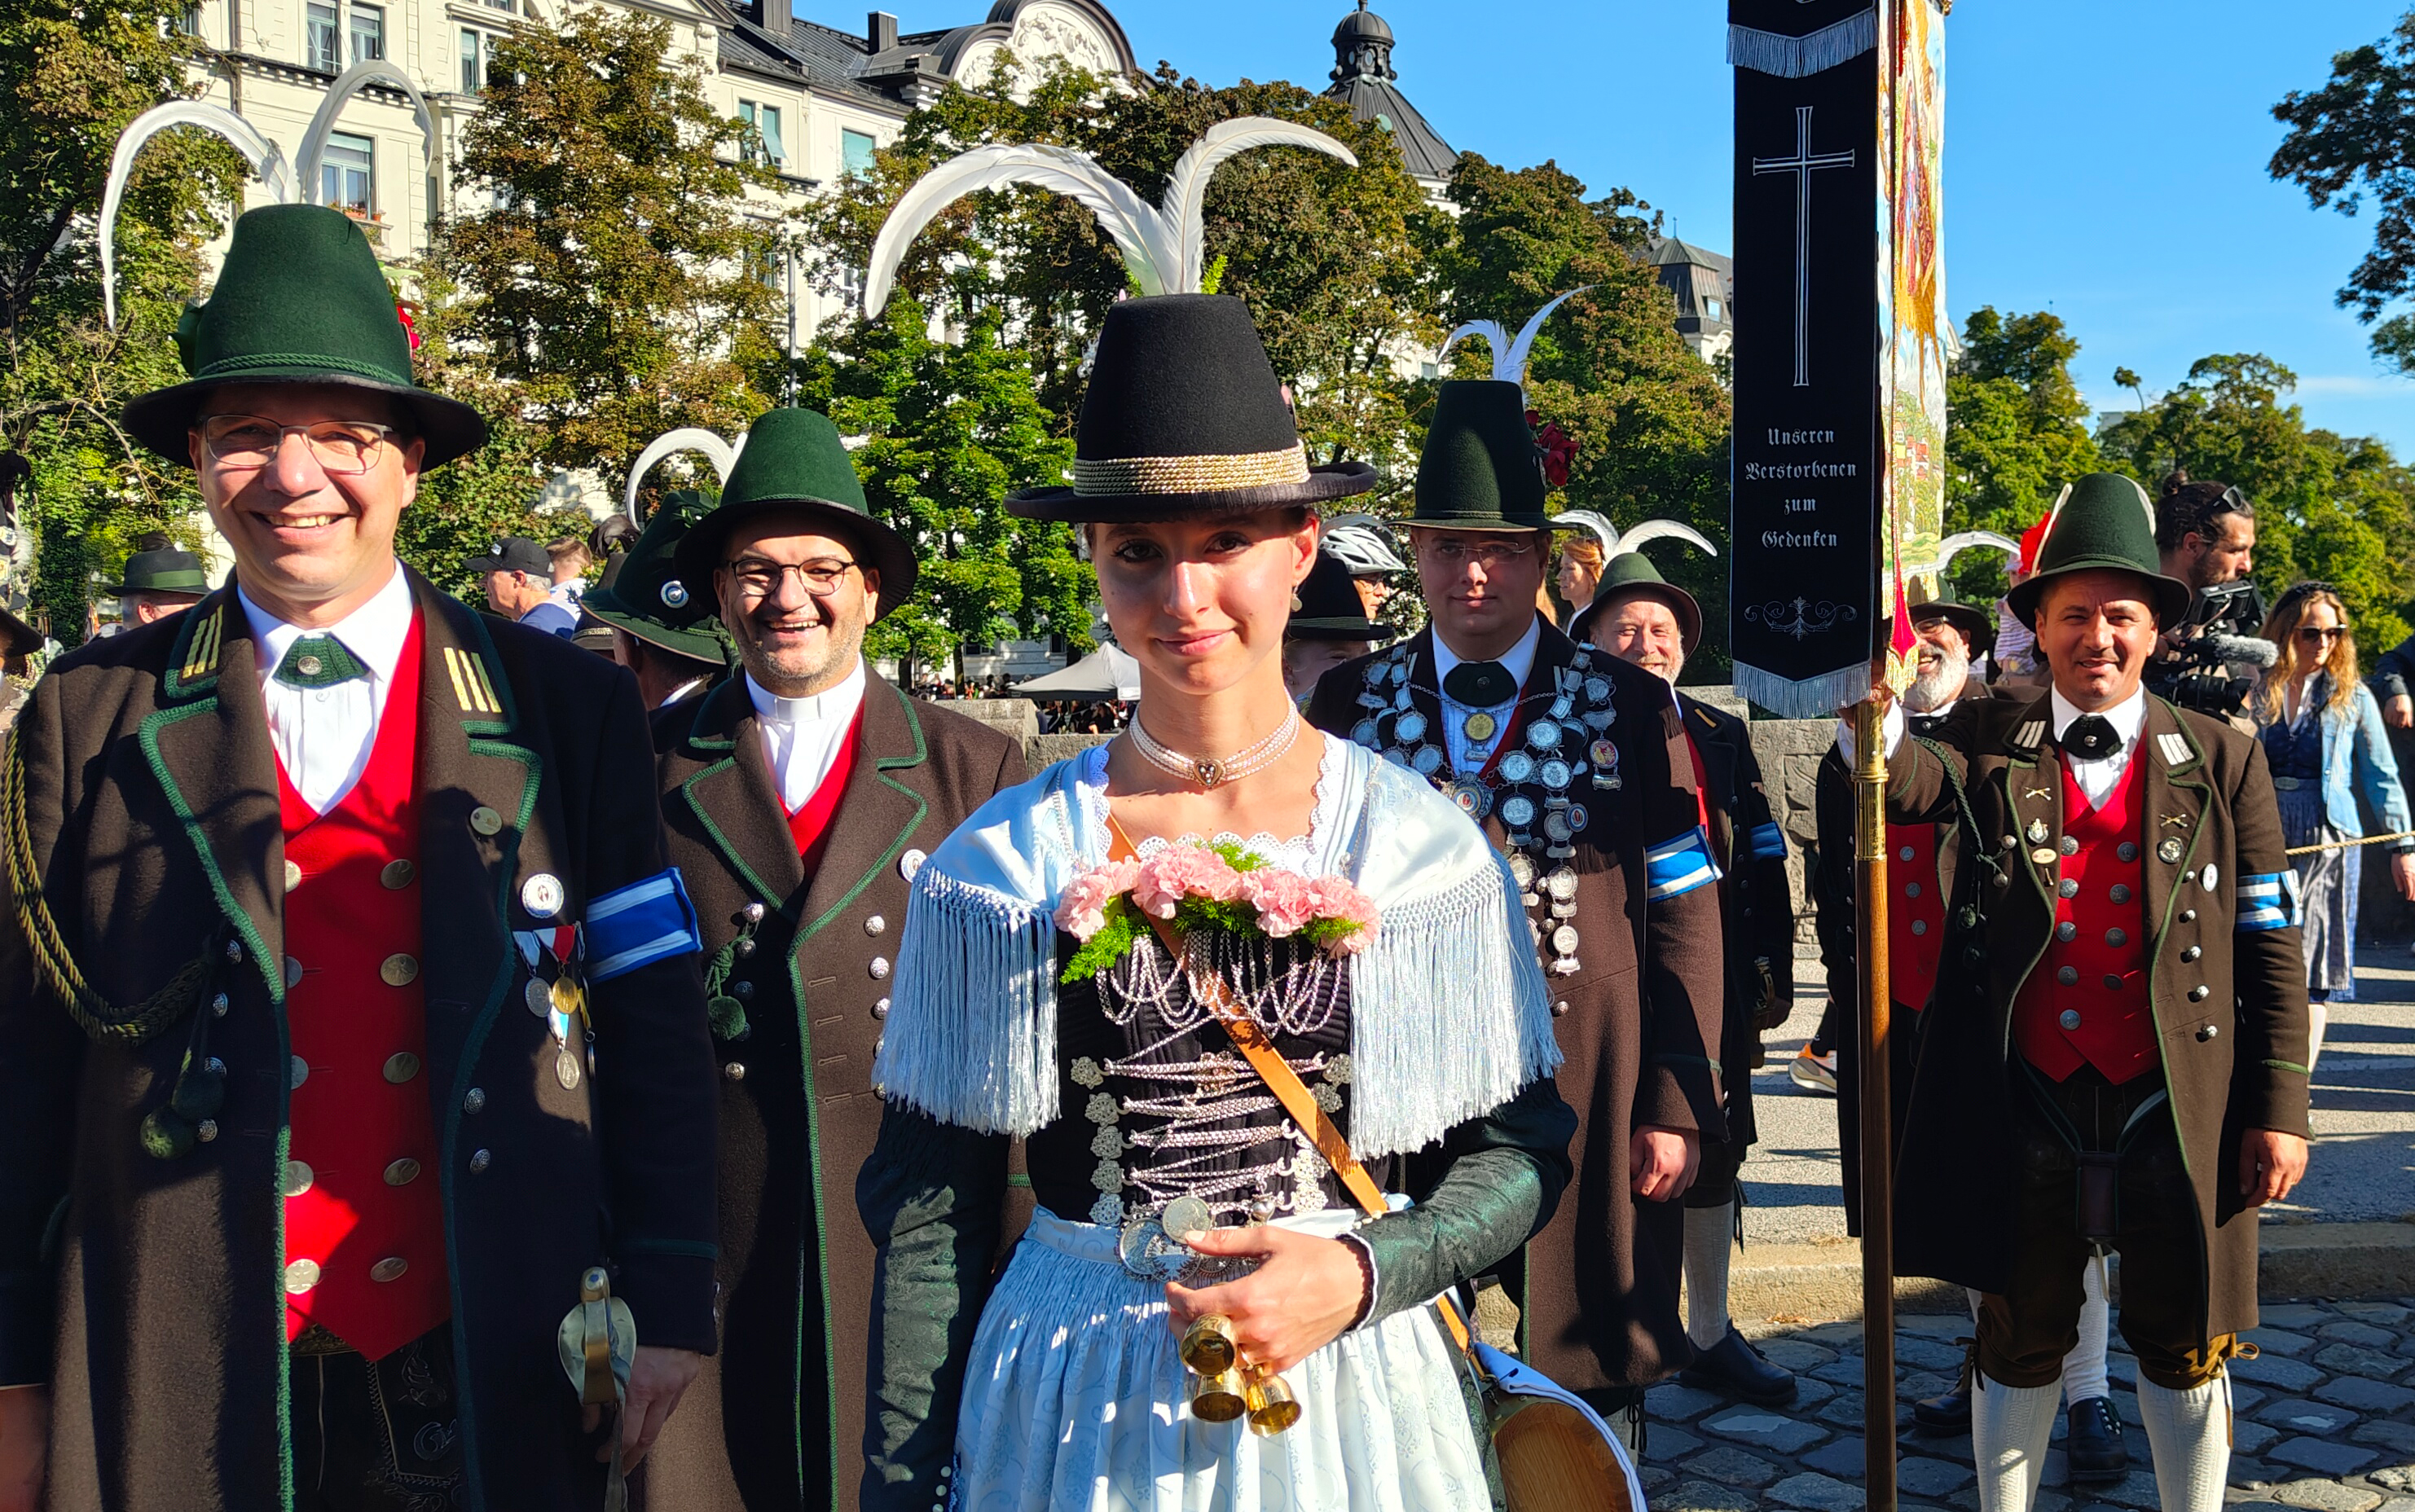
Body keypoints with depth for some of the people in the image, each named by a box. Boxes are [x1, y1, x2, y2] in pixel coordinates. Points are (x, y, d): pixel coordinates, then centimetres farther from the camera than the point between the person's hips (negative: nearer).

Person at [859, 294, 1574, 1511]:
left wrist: (1363, 1273, -16)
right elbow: (928, 1211, -1)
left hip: (1351, 1388, 0)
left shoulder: (1423, 846, -6)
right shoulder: (999, 864, -5)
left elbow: (1521, 1150, 0)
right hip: (1072, 1410, 0)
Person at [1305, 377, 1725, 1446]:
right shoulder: (1350, 705, 6)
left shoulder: (1630, 706, 2)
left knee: (1596, 1375, 10)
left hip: (1586, 1090, -1)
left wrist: (1678, 1106, -5)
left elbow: (1685, 919, 0)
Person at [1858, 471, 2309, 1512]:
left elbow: (2271, 948, 1)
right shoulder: (1990, 745, 3)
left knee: (2185, 1348, 13)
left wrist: (2278, 1109, -3)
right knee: (2019, 1341, 14)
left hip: (2173, 1111, 0)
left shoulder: (2222, 761, 2)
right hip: (2025, 1106, 0)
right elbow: (1904, 785, -19)